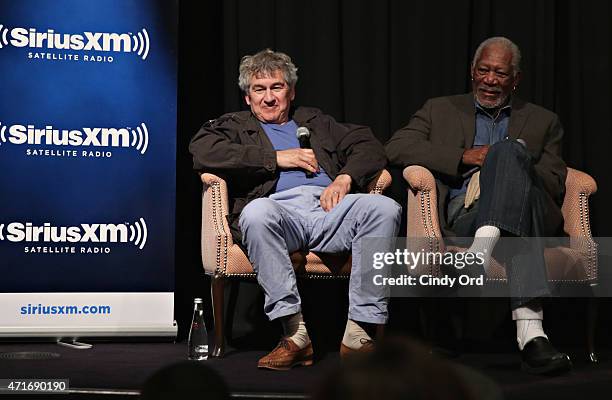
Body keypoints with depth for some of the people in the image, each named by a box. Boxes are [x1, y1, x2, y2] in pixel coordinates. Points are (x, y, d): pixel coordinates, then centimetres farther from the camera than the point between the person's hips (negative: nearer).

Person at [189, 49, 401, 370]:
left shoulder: (315, 122, 36)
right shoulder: (234, 126, 27)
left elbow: (369, 147, 25)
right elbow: (201, 151, 4)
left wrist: (345, 177, 1)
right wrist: (276, 158, 2)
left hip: (328, 207, 2)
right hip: (280, 207, -2)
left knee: (385, 208, -29)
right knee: (257, 213, -39)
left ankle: (360, 334, -30)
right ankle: (295, 333, -36)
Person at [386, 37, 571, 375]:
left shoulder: (542, 122, 27)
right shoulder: (440, 110, 26)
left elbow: (555, 187, 13)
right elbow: (396, 148, 7)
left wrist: (500, 160, -2)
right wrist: (465, 157, -3)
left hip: (529, 208, 1)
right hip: (462, 215, -1)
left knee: (507, 150, -32)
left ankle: (480, 253, -55)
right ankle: (529, 328, -59)